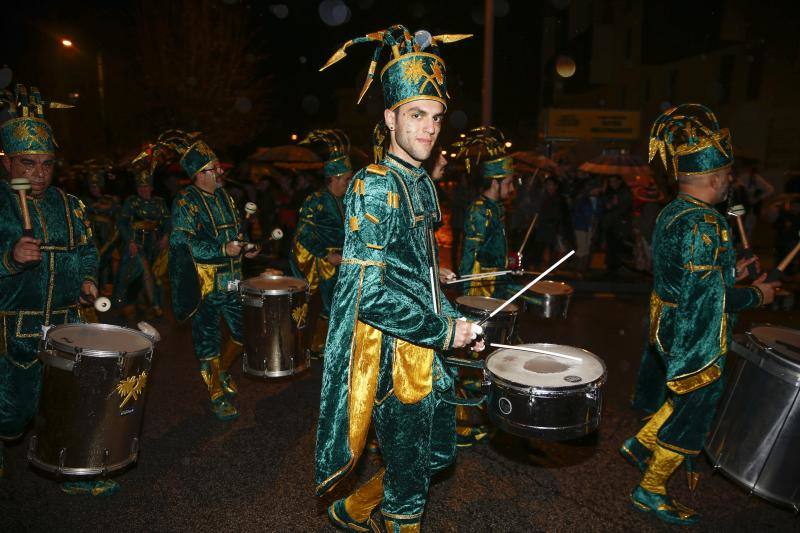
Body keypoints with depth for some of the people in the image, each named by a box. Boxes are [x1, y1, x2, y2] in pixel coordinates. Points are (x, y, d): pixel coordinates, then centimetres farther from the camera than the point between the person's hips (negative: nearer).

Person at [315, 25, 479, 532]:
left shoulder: (423, 183, 8)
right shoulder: (373, 189, -19)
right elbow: (369, 296, -25)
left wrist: (456, 322, 9)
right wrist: (444, 332, -17)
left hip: (425, 350, 9)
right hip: (392, 356, -9)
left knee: (437, 454, 24)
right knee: (410, 478, 8)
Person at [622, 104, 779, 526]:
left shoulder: (670, 214, 4)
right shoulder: (704, 225, -26)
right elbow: (707, 298, -26)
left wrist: (730, 273, 16)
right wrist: (756, 295, -11)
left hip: (667, 329, 9)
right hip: (697, 342, -9)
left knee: (677, 397, 29)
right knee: (689, 411, 8)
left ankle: (640, 445, 42)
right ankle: (650, 490, 22)